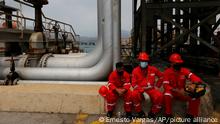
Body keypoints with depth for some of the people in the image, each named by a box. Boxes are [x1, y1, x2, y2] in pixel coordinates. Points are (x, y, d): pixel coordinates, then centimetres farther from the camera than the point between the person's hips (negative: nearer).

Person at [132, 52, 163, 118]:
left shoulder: (153, 69, -1)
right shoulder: (135, 70, -5)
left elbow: (161, 76, 15)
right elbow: (134, 84, -5)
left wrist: (157, 86, 7)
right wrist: (142, 90, -20)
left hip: (151, 89, 2)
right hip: (140, 89, -1)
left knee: (159, 95, -27)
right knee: (134, 94, -34)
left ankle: (152, 113, -5)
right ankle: (140, 113, -12)